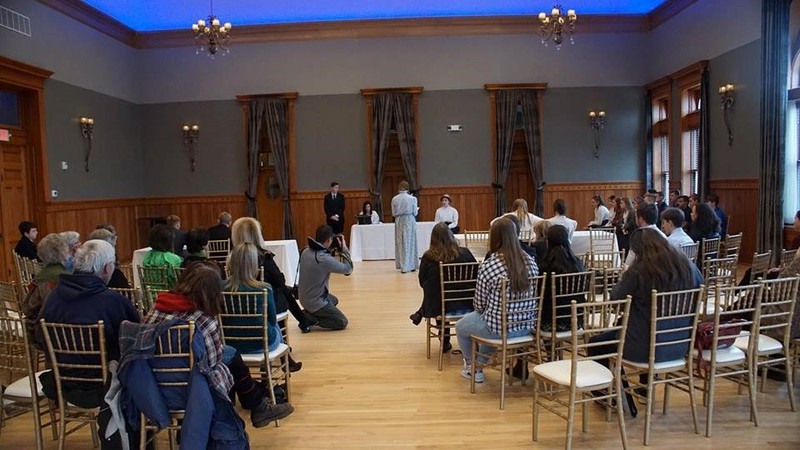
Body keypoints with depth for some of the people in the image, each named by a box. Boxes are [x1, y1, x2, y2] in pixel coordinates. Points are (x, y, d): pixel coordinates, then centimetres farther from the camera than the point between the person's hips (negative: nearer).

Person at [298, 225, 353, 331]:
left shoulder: (306, 252, -5)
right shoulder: (324, 259, -29)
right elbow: (348, 269, -20)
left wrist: (332, 253, 1)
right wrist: (344, 249, -11)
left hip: (304, 297, 8)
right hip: (315, 301, -8)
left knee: (334, 300, 34)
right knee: (342, 323, 7)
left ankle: (309, 315, 14)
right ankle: (309, 319, -4)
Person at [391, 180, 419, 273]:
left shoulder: (394, 199, -4)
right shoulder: (412, 198, -9)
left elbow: (394, 213, 2)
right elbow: (415, 213, -3)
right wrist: (417, 209, 18)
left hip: (399, 222, 1)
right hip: (410, 221, -1)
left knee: (401, 243, 8)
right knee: (410, 243, 9)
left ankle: (403, 266, 9)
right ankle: (411, 265, 15)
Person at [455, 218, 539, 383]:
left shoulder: (488, 266, -19)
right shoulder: (530, 261, -4)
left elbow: (479, 305, -9)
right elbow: (532, 295, 7)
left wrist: (481, 309, 14)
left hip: (498, 328, -5)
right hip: (526, 326, 6)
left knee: (460, 327, 25)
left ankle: (473, 368, 40)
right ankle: (479, 364, 45)